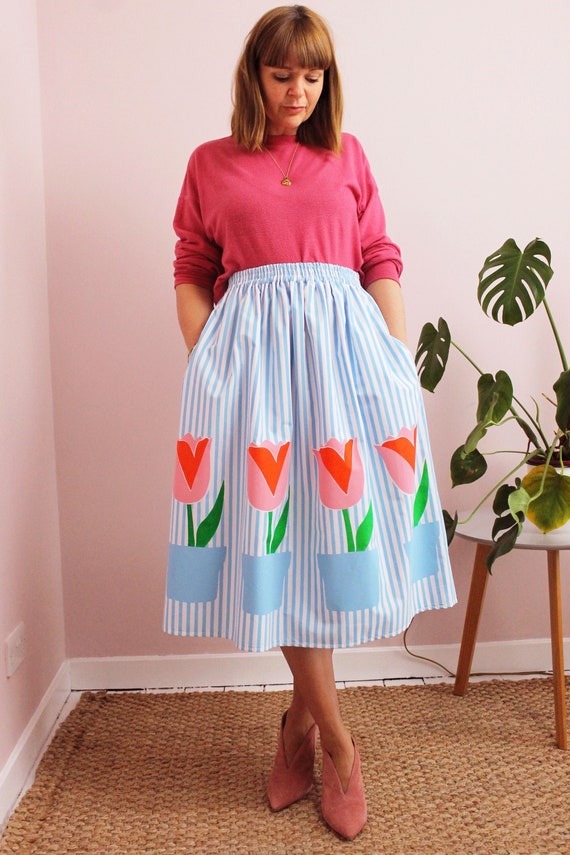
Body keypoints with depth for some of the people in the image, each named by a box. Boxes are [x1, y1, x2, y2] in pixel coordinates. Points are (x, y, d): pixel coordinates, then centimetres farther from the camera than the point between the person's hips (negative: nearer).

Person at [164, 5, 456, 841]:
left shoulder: (347, 156, 15)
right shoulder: (211, 164, 13)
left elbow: (381, 264, 12)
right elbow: (192, 275, 11)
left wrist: (401, 362, 2)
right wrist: (203, 364, -2)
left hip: (345, 345, 1)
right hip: (250, 349, -1)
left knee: (337, 528, 0)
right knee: (275, 533, -5)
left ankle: (302, 719, 20)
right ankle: (336, 742, 7)